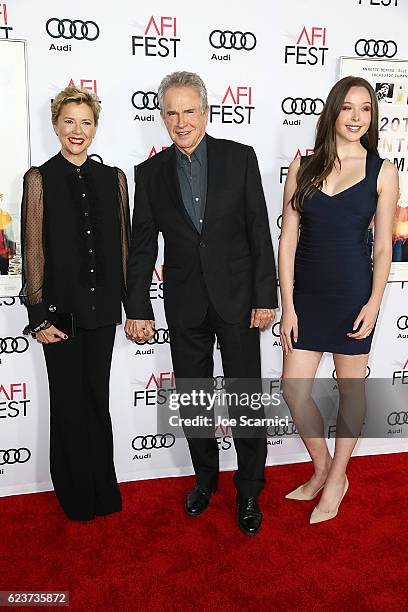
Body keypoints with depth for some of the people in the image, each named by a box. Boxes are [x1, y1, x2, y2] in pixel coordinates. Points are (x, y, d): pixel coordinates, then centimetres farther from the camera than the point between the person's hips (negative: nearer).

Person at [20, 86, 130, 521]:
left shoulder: (112, 178, 6)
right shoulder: (40, 179, -3)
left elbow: (122, 244, 8)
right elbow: (32, 252, -6)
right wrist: (39, 316, -9)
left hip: (102, 306, 3)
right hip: (61, 308, -2)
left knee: (98, 396, 14)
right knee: (69, 400, 9)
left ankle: (103, 490, 31)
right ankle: (77, 496, 28)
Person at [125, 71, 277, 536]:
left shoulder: (240, 157, -1)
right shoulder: (150, 172, 4)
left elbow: (260, 232, -3)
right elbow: (142, 246, 4)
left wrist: (265, 298, -7)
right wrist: (137, 310, 1)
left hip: (237, 297, -2)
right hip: (185, 305, 2)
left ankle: (249, 491, 25)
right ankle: (205, 477, 36)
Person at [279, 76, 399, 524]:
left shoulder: (382, 172, -1)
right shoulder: (303, 166, 2)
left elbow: (383, 247, 0)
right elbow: (288, 239, -1)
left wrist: (374, 303, -10)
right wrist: (287, 305, -5)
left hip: (353, 292, -1)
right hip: (307, 291, 2)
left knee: (351, 388, 11)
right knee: (294, 389, 3)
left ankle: (336, 479, 31)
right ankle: (322, 469, 29)